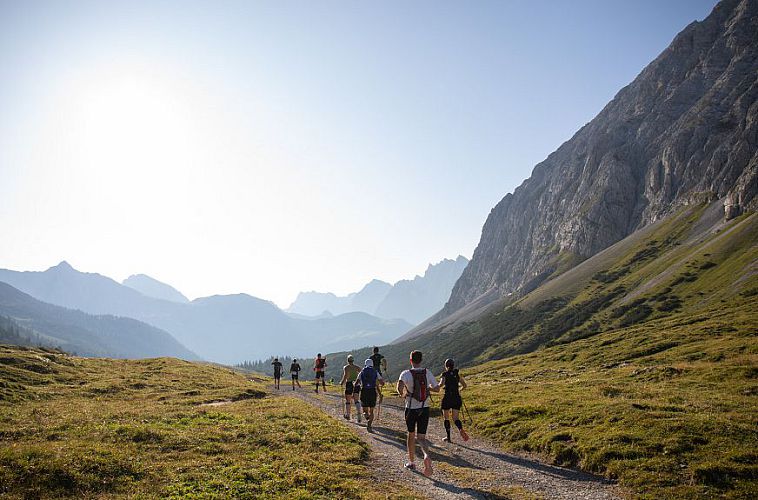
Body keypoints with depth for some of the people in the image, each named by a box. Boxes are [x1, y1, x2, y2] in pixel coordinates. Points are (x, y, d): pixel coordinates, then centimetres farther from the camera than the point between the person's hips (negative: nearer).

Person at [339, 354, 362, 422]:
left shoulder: (345, 367, -5)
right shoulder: (357, 367, 6)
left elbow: (345, 375, -19)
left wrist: (342, 382, -6)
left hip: (349, 384, -3)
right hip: (356, 384, 3)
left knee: (348, 400, 14)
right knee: (356, 401, 2)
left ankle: (347, 415, 26)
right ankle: (359, 415, -15)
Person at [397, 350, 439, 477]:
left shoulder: (406, 373, -12)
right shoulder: (427, 373, -1)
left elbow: (400, 386, -29)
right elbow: (437, 389, 4)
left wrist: (402, 394, -8)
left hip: (411, 409, -2)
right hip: (424, 409, 2)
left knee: (411, 435, 18)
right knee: (421, 437, 4)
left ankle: (411, 462, 29)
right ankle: (427, 455, -26)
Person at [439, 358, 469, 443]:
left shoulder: (444, 374, -4)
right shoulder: (458, 374, 7)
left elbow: (441, 384, -21)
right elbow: (464, 385, 10)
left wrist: (439, 385, 1)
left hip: (447, 398, -3)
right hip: (457, 398, 3)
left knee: (446, 418, 14)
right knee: (455, 418, 6)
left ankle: (448, 437, 18)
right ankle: (461, 429, -25)